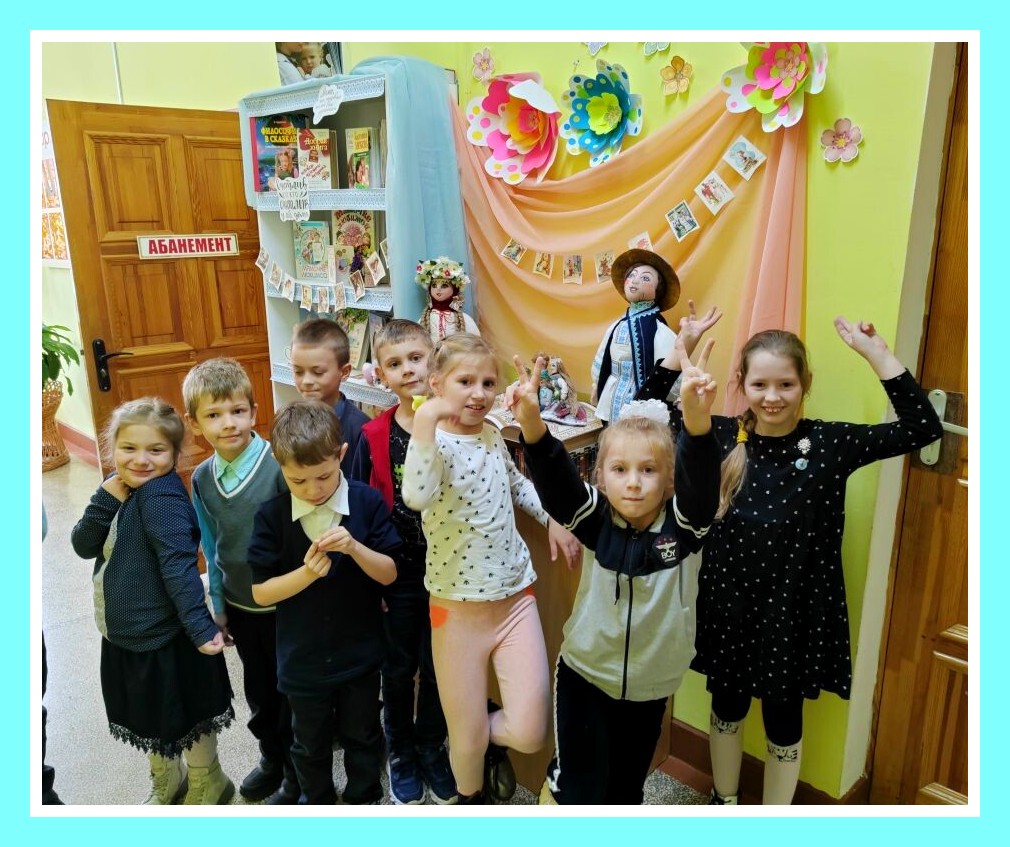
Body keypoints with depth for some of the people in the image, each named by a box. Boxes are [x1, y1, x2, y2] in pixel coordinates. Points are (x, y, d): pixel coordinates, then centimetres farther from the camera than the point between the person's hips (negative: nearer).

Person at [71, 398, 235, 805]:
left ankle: (207, 787, 37)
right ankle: (166, 783, 50)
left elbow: (179, 567, -30)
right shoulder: (123, 492, 2)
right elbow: (84, 546, -2)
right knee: (148, 716, 26)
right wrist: (106, 499, -16)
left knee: (187, 717, 13)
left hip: (165, 638, -8)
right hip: (124, 634, 9)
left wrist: (201, 628, -34)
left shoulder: (162, 498, -24)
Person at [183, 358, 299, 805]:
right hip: (240, 605, 5)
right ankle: (271, 758, 47)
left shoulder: (279, 464, -21)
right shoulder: (202, 478, -3)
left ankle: (297, 774, 33)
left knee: (291, 689, 11)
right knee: (258, 689, 23)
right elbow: (212, 546, 7)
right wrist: (217, 603, 11)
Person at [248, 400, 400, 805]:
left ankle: (364, 798, 47)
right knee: (310, 744, 22)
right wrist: (307, 572, -27)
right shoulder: (271, 515, -14)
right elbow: (260, 592, -9)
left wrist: (355, 548, -29)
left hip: (360, 652, 0)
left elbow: (389, 574, -10)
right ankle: (316, 800, 49)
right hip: (302, 660, 1)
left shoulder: (367, 502, -15)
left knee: (362, 736, 21)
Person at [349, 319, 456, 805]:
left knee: (438, 666, 15)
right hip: (397, 575, 0)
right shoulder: (374, 436, -8)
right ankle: (400, 755, 38)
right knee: (399, 669, 16)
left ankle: (431, 749, 39)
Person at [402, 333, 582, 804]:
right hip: (457, 607, -4)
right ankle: (473, 797, 43)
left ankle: (490, 737, 35)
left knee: (529, 735, 0)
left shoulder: (492, 436, 3)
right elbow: (417, 498, -38)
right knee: (468, 740, 9)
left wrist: (551, 521, 16)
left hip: (516, 596, 5)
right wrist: (425, 421, -37)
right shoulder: (434, 442, -15)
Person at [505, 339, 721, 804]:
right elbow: (554, 478, -30)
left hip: (649, 686, 1)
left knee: (626, 789, 19)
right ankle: (559, 778, 33)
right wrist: (531, 422, -50)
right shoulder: (597, 521, -14)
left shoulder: (684, 526, -16)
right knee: (581, 789, 2)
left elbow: (701, 476, -35)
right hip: (585, 676, -1)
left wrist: (697, 416, -55)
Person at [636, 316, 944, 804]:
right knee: (727, 706, 21)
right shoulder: (721, 437, -6)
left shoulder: (830, 443, -9)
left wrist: (875, 351, -18)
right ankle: (724, 799, 48)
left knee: (783, 719, 16)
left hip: (795, 608, -1)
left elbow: (923, 427, -14)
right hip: (729, 602, 2)